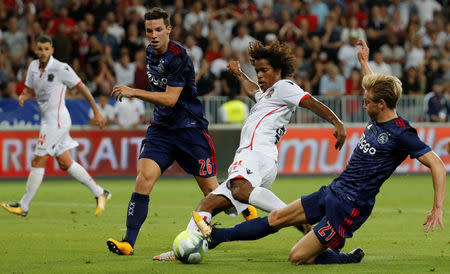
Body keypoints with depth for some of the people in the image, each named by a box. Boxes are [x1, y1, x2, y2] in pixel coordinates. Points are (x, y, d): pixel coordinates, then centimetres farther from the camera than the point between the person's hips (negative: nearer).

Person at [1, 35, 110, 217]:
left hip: (57, 120, -8)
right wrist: (23, 97, -6)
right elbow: (29, 90, 19)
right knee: (65, 163, 10)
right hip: (47, 119, 8)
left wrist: (96, 112, -5)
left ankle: (23, 206, -1)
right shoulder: (33, 67, 8)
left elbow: (82, 88, -7)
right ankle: (100, 193, 19)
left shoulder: (61, 68, -14)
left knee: (38, 161, -6)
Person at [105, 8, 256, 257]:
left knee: (211, 190, 3)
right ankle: (128, 243, -20)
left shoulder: (177, 57, -18)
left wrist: (134, 92, -26)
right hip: (161, 129, 6)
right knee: (144, 177, -16)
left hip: (190, 129, -6)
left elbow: (170, 98, -23)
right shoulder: (151, 52, 7)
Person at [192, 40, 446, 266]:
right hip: (333, 192, 8)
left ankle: (350, 259, 6)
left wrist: (438, 208, -25)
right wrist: (365, 62, 40)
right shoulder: (378, 119, 5)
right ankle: (216, 236, 24)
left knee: (298, 257, -12)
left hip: (350, 207, -8)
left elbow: (437, 165, -20)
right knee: (277, 218, 14)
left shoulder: (401, 133, -19)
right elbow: (376, 89, 30)